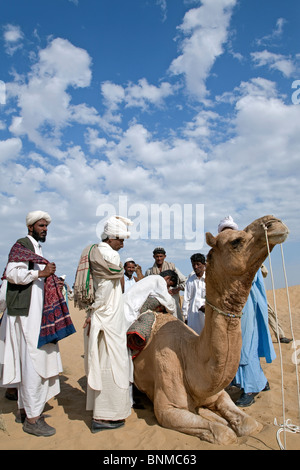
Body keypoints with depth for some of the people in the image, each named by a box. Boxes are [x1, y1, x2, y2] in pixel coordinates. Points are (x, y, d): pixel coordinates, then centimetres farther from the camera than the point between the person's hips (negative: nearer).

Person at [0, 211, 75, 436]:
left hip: (37, 312, 9)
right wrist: (40, 273, -28)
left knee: (29, 364, 15)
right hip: (27, 313, -9)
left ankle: (25, 410, 28)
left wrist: (53, 285, 12)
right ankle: (32, 419, 4)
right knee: (33, 363, -6)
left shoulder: (36, 248, 18)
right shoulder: (21, 245, -9)